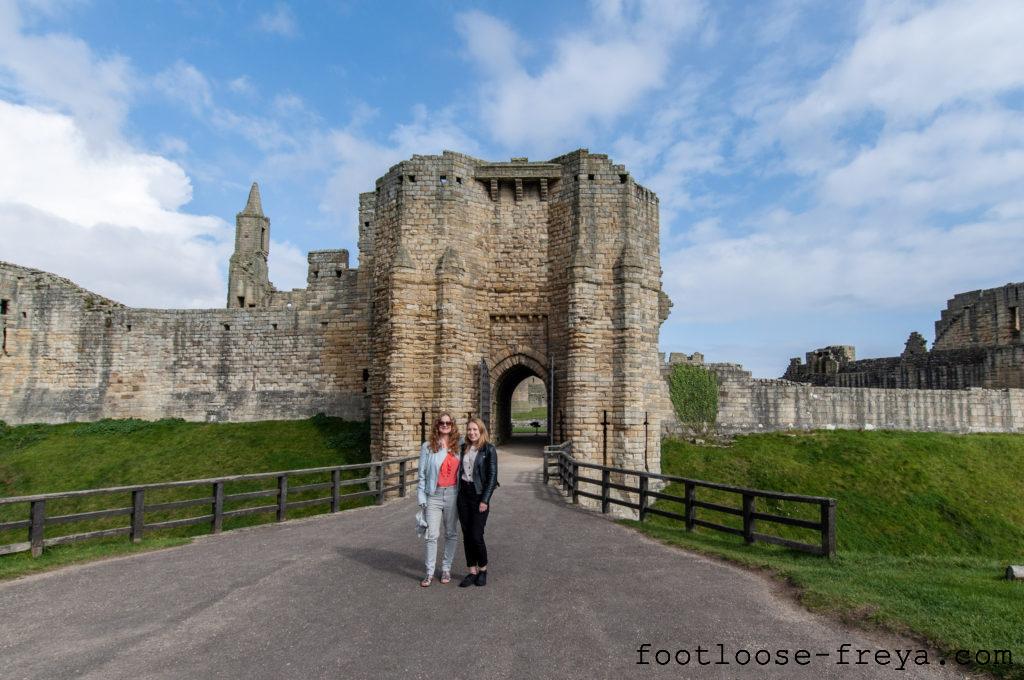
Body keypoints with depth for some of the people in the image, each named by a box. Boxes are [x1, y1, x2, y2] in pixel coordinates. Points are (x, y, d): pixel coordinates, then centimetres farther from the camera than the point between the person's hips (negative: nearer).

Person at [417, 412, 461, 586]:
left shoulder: (457, 447, 6)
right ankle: (430, 572, 9)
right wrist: (421, 496, -3)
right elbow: (422, 473, 1)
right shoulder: (428, 447, 0)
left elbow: (461, 472, 10)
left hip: (452, 494, 2)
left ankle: (446, 569, 23)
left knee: (451, 533, 10)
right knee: (432, 535, -2)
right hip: (434, 495, -2)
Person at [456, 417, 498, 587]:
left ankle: (483, 569, 17)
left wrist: (485, 500, -14)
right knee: (466, 535, 7)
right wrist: (457, 495, 10)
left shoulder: (489, 449, -6)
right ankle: (472, 572, 18)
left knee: (476, 536, -5)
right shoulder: (463, 448, 10)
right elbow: (459, 471, 15)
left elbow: (492, 476, -9)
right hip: (463, 494, 5)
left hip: (479, 495, -5)